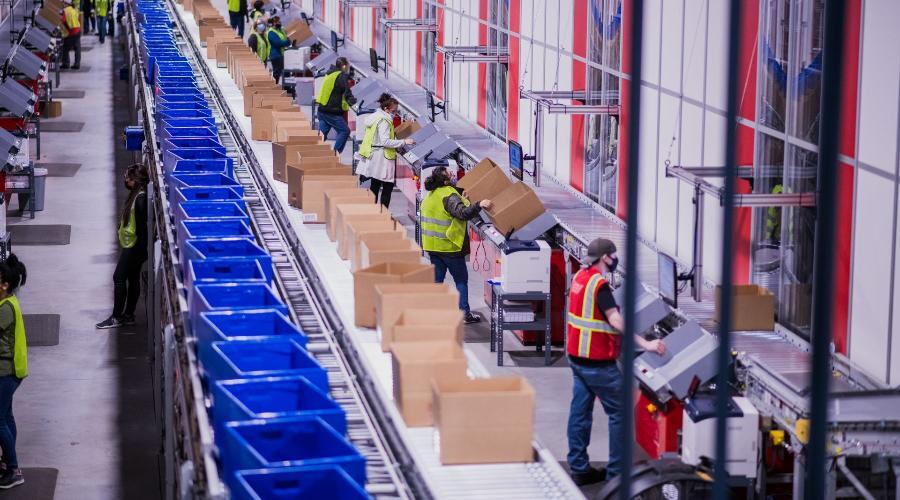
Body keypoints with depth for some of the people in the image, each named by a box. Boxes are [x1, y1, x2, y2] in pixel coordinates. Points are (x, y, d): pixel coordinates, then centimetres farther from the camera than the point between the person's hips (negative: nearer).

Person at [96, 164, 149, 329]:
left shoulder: (141, 198, -20)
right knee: (133, 278, 14)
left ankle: (117, 317, -1)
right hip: (130, 244, 10)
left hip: (134, 246, -10)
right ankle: (128, 315, 21)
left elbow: (142, 223, -22)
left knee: (119, 277, -6)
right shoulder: (136, 194, 10)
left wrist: (141, 248, -22)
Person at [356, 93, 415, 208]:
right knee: (388, 186, -4)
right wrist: (404, 142, -21)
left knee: (375, 186, 13)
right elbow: (385, 141, -23)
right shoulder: (384, 121, -17)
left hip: (373, 156, 10)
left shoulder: (374, 116, 13)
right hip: (382, 157, -10)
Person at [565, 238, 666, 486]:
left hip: (577, 358, 9)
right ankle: (616, 473, 2)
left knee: (580, 411, 12)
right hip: (597, 363, -9)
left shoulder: (580, 277, 6)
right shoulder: (599, 284, -20)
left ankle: (578, 468, 17)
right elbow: (615, 321, -29)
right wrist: (645, 344, -33)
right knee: (619, 413, 1)